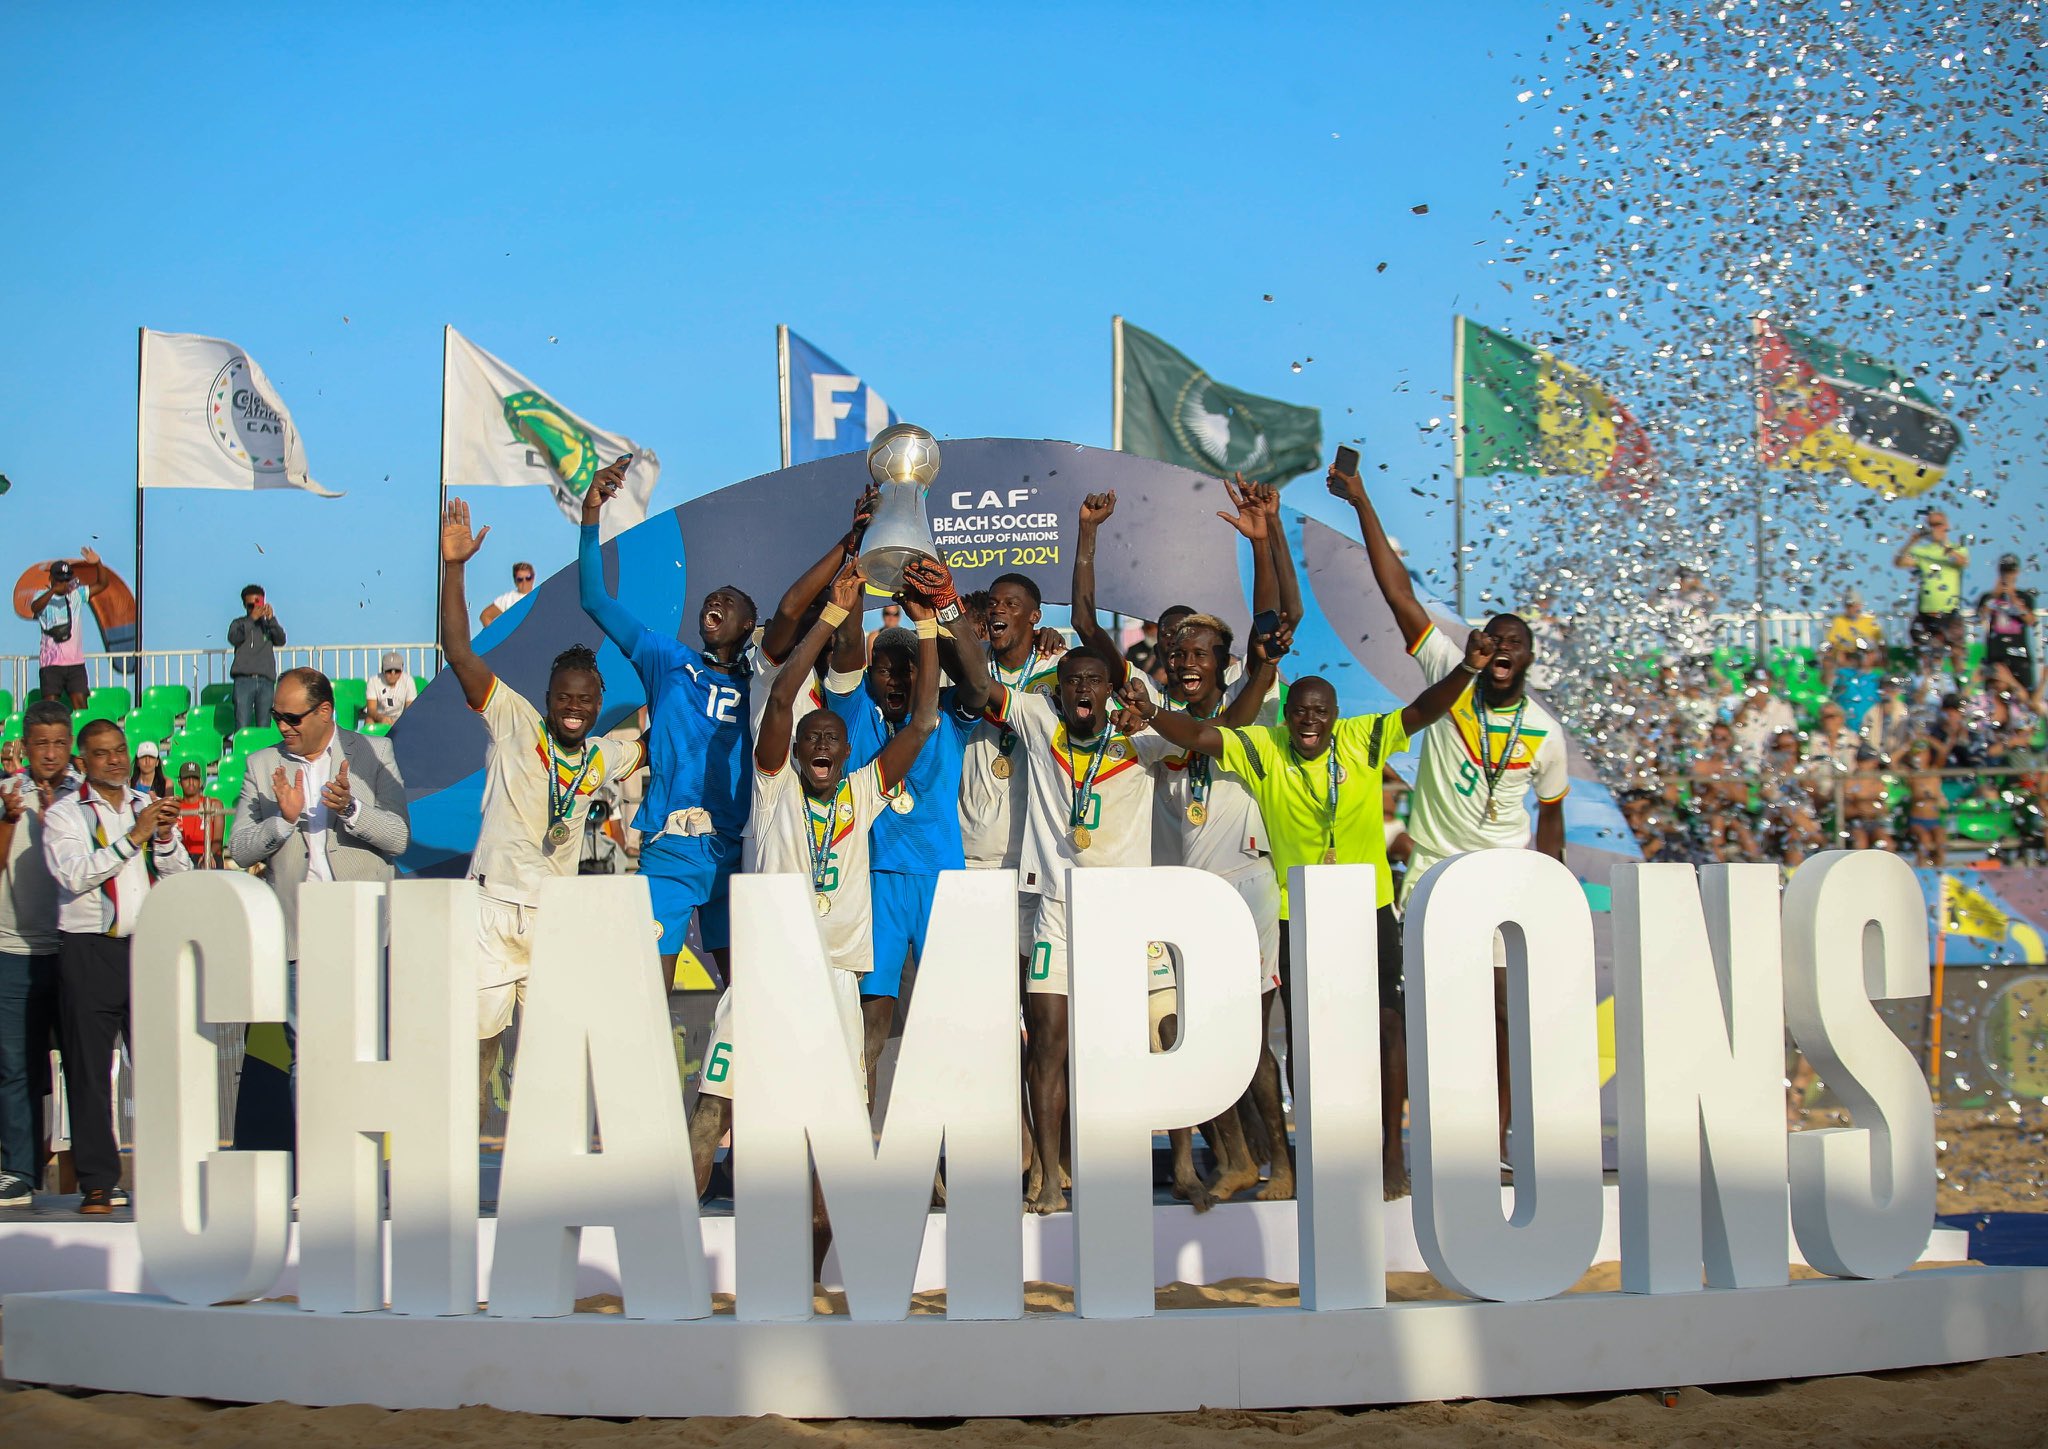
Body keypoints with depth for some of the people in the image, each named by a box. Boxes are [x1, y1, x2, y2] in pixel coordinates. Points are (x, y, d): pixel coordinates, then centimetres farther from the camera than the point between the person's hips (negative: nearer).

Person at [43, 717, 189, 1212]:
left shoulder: (147, 807, 14)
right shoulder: (64, 814, 2)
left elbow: (182, 876, 10)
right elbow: (74, 875, -15)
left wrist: (164, 838, -9)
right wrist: (134, 836, -17)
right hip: (88, 952, -3)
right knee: (89, 1070, -1)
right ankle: (97, 1182, 5)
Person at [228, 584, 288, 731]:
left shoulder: (268, 625, 17)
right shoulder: (238, 624, 14)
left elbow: (281, 640, 0)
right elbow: (234, 639, -7)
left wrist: (271, 619, -14)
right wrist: (252, 619, -15)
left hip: (266, 680, 2)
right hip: (244, 680, -2)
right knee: (242, 727, -10)